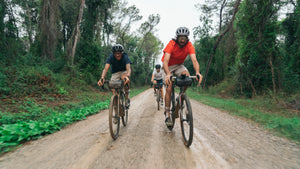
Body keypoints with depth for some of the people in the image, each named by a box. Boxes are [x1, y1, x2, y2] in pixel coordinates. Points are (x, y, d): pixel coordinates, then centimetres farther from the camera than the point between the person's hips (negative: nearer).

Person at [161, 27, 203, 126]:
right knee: (169, 88, -15)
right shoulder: (171, 44, -27)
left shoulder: (189, 45, -19)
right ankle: (167, 114, -6)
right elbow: (165, 61, -38)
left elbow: (194, 60, -31)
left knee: (187, 76, -29)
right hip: (169, 66, -2)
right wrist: (168, 74, -56)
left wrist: (197, 72, -50)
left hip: (179, 65, 3)